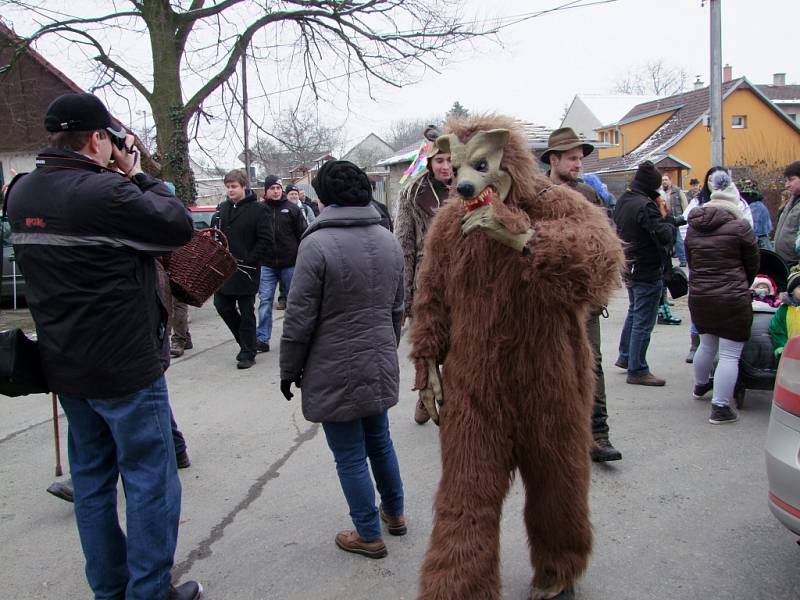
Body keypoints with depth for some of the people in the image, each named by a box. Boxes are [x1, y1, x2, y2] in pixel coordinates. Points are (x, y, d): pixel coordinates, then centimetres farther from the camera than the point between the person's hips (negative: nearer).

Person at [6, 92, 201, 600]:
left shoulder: (21, 193, 4)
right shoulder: (102, 193, -22)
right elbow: (179, 226, -14)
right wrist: (138, 175, -3)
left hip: (66, 367, 8)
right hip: (126, 367, -8)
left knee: (92, 481, 18)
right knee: (151, 483, 6)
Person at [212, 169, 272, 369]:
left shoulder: (257, 209, -8)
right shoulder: (222, 208, 10)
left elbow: (266, 240, -11)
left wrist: (248, 260, -15)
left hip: (245, 271, -6)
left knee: (246, 313, 2)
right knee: (222, 307, 9)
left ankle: (248, 353, 14)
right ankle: (247, 342, 28)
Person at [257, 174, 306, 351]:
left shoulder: (293, 209, 0)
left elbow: (302, 235, 0)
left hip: (290, 263, -1)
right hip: (266, 265, 1)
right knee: (265, 301, -1)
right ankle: (262, 339, 3)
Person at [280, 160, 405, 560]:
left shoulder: (317, 244, -17)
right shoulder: (388, 241, 5)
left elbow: (299, 318, -15)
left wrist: (289, 369, -2)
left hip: (335, 372, -7)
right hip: (380, 365, 7)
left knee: (350, 456, 7)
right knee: (379, 440, 23)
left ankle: (368, 535, 20)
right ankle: (394, 514, 39)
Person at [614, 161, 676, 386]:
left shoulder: (623, 201, 5)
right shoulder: (644, 205, -23)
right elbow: (665, 236, -27)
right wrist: (668, 218, -7)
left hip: (629, 268, 9)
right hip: (647, 271, -9)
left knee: (634, 312, 25)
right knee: (643, 322, 0)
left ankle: (625, 357, 34)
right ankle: (637, 371, 7)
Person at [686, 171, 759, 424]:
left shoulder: (693, 227, 6)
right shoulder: (739, 227, -10)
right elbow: (752, 264, 1)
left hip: (699, 296, 6)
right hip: (732, 299, -6)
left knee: (707, 344, 27)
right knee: (730, 355, 0)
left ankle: (700, 385, 47)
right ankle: (720, 407, 0)